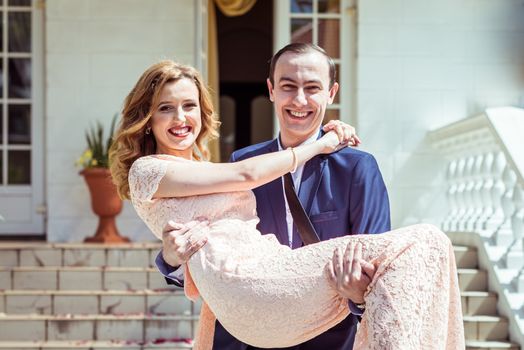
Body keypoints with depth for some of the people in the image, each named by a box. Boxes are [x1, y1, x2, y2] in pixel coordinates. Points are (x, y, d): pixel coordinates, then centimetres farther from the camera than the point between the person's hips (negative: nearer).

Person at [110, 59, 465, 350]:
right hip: (248, 283, -8)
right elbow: (246, 175, 1)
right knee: (416, 246, -17)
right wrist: (319, 145, 10)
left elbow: (193, 287, 30)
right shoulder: (146, 170, 7)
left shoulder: (203, 170, 30)